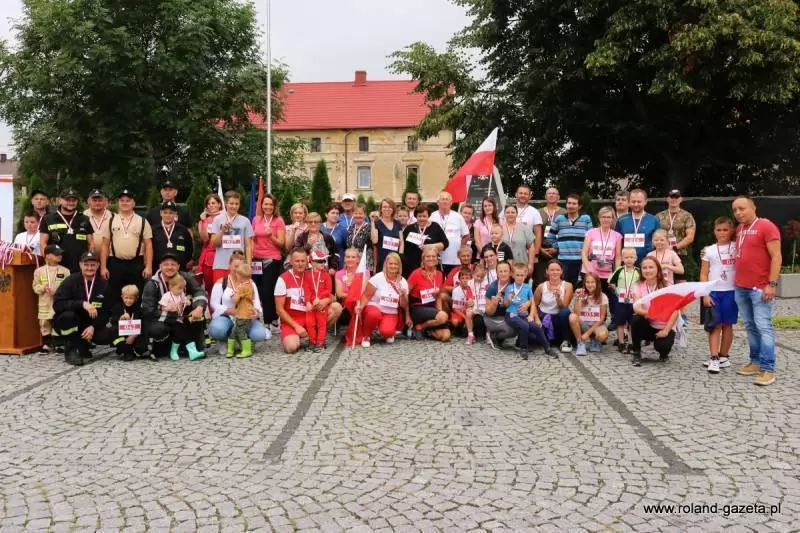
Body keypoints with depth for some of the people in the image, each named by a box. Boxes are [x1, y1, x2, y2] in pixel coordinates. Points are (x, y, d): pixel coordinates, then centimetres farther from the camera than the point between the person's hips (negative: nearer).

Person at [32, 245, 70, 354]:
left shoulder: (65, 271, 0)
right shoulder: (39, 271, 2)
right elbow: (35, 287, 3)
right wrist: (43, 288, -16)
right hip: (45, 304, 1)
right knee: (44, 325, 7)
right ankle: (46, 344, 18)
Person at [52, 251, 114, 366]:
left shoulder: (103, 284, -2)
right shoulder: (71, 280, -12)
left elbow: (105, 311, -3)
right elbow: (57, 304, -24)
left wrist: (93, 326, -20)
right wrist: (82, 304, -35)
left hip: (90, 324, 3)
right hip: (66, 322, -3)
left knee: (107, 336, -23)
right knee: (68, 315, -37)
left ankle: (81, 344, 9)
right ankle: (71, 350, -16)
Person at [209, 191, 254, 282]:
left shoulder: (245, 221, 4)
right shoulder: (218, 219, 4)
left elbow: (248, 245, 6)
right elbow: (214, 243, 3)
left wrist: (248, 265, 0)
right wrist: (222, 230, -11)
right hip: (220, 265, 0)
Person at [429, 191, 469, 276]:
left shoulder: (458, 217, 6)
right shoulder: (432, 217, 1)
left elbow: (466, 236, 13)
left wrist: (460, 248, 5)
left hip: (455, 260, 1)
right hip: (437, 259, -1)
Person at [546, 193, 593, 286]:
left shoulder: (586, 219, 5)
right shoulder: (559, 219, 7)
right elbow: (551, 236, 14)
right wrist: (558, 247, 8)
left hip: (581, 259, 0)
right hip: (563, 259, 0)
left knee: (578, 285, 5)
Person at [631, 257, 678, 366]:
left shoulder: (666, 287, -9)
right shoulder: (639, 286, -6)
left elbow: (675, 311, -14)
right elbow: (636, 307, -22)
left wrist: (666, 330, -24)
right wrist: (649, 313, -43)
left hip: (664, 327, -2)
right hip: (648, 326, 2)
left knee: (662, 346, -31)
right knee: (636, 319, -30)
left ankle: (664, 353, 11)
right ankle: (636, 354, -10)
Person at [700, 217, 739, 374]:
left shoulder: (737, 248, 4)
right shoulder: (709, 250, 4)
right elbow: (704, 275, 3)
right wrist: (705, 294, -4)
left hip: (731, 292, 0)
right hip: (713, 292, 0)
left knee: (727, 325, 7)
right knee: (715, 326, -2)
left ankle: (723, 356, 17)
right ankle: (714, 359, -4)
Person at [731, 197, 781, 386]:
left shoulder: (766, 226, -8)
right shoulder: (739, 229, 13)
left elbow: (776, 256, -11)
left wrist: (772, 284, -17)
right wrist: (737, 281, 15)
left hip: (760, 288, -7)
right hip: (741, 287, 7)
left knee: (763, 327, -7)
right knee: (750, 327, 11)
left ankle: (768, 369, -4)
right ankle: (756, 362, 19)